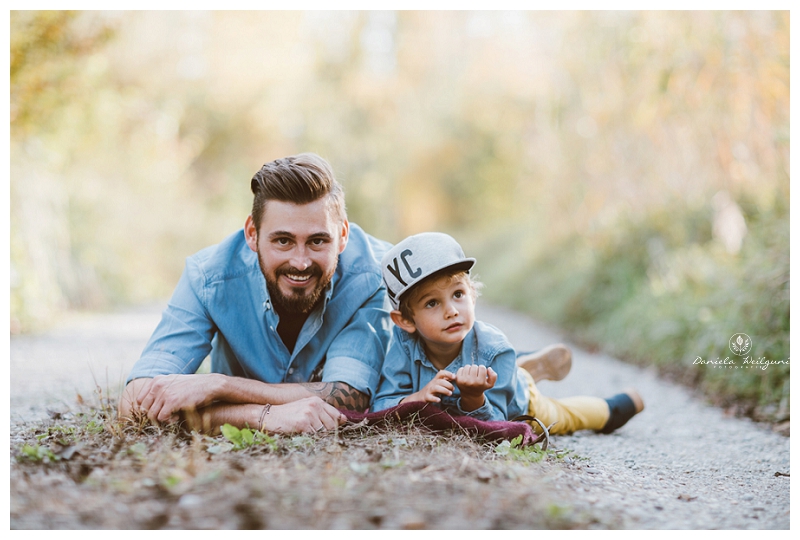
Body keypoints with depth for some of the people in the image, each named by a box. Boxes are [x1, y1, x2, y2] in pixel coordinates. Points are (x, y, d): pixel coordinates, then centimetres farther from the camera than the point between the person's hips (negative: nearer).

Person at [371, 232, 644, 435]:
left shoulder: (493, 349, -43)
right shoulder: (405, 344, -38)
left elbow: (492, 427, -39)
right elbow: (379, 407, -38)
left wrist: (472, 397, -59)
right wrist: (417, 397, -56)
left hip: (516, 402, -1)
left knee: (560, 416, 31)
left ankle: (610, 408, 58)